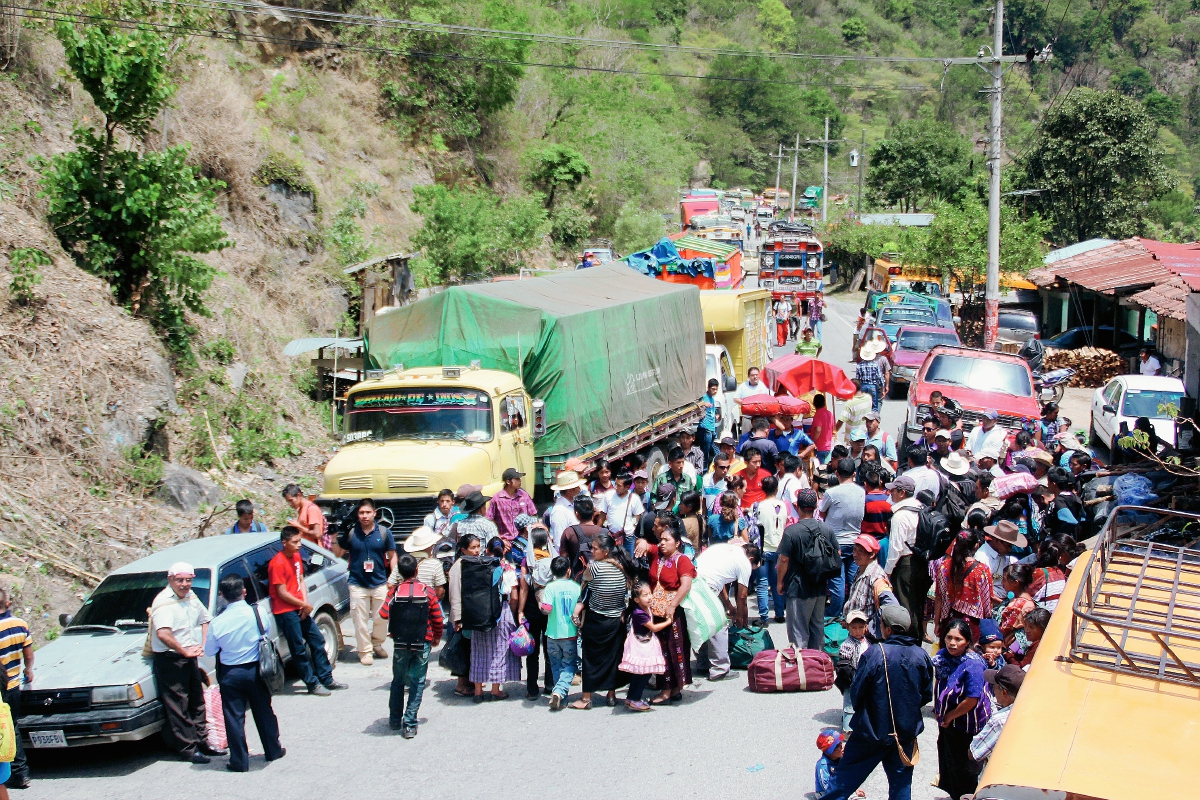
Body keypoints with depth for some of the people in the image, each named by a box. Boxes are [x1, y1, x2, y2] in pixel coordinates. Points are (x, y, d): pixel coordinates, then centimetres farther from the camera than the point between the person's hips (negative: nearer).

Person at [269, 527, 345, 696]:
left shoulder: (296, 557, 9)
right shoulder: (277, 564, -18)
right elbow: (282, 593, -18)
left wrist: (305, 603, -4)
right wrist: (304, 605, -11)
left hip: (300, 609, 9)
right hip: (285, 611, -9)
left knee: (318, 640, 11)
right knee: (299, 649, -1)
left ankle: (326, 679, 21)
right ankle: (313, 684, 7)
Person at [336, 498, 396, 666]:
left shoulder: (384, 532, 0)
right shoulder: (350, 533, -2)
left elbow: (392, 556, 5)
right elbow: (338, 554, 4)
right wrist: (334, 537, -11)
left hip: (380, 583, 1)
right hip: (357, 584, -1)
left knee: (381, 618, 9)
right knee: (361, 621, 3)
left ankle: (377, 644, 33)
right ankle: (365, 651, 16)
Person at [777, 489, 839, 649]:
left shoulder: (791, 531, -17)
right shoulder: (827, 529, -1)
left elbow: (784, 560, -15)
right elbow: (837, 555, 8)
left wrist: (780, 582, -1)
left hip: (799, 588, -5)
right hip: (821, 588, 5)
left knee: (798, 629, 2)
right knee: (818, 626, 17)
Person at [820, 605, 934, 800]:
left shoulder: (874, 653, -19)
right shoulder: (921, 656, -7)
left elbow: (856, 693, -13)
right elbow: (927, 695, 4)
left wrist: (859, 710, 9)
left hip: (873, 731, -3)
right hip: (906, 732, 3)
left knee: (846, 777, 8)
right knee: (901, 781, 13)